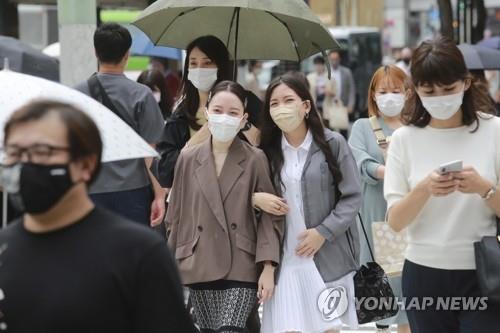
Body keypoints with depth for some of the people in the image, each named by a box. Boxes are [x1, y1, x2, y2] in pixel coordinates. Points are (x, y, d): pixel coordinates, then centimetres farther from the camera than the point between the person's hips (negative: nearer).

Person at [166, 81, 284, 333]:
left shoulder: (256, 160, -2)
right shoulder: (188, 159, 4)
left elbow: (269, 215, -1)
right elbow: (177, 216, 10)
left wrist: (268, 268, -9)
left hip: (241, 269, -3)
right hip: (199, 267, 3)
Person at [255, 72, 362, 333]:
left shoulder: (333, 144, -3)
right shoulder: (267, 150, 6)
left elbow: (352, 197, -4)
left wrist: (323, 232, -12)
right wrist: (255, 198, -8)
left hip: (328, 257, -2)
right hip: (284, 258, 2)